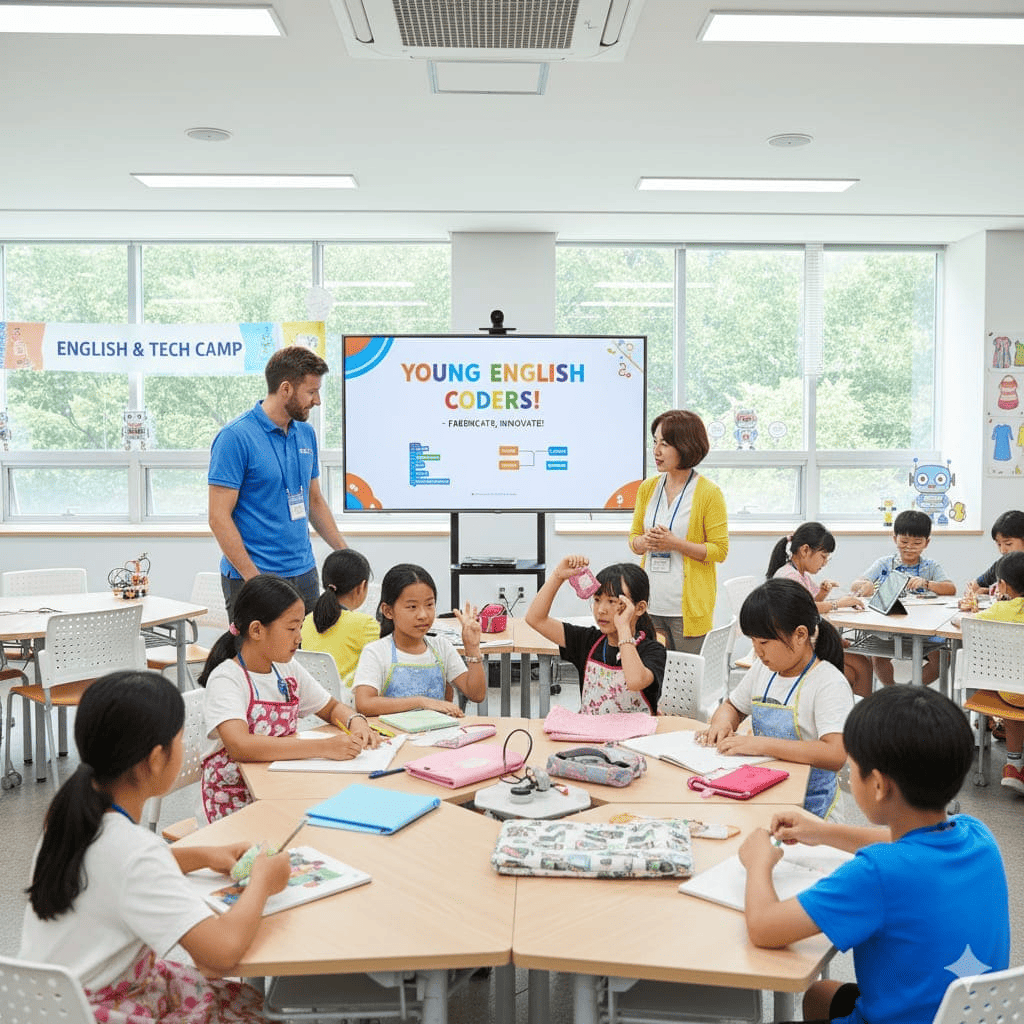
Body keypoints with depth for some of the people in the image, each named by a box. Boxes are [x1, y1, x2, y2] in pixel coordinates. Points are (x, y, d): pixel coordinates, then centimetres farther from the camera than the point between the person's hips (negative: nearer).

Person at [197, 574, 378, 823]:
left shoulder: (288, 670, 7)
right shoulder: (226, 679, -15)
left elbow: (332, 708, 21)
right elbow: (240, 746, -31)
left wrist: (357, 723, -4)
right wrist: (324, 747, -34)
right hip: (236, 803, -7)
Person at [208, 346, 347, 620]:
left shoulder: (306, 433, 10)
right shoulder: (236, 437, -13)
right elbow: (219, 517, -15)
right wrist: (255, 579, -20)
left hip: (304, 574, 7)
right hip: (252, 578, -7)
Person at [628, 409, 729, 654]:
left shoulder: (709, 493, -5)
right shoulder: (648, 488, 10)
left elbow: (720, 550, -5)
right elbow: (634, 537, 17)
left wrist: (675, 544, -16)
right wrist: (645, 542, -7)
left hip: (688, 606, -4)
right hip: (651, 604, 5)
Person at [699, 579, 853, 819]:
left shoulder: (830, 684, -13)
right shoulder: (764, 669, 10)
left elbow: (836, 755, -26)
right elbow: (732, 706, 27)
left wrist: (761, 744, -28)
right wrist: (722, 722, 1)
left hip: (809, 809, -7)